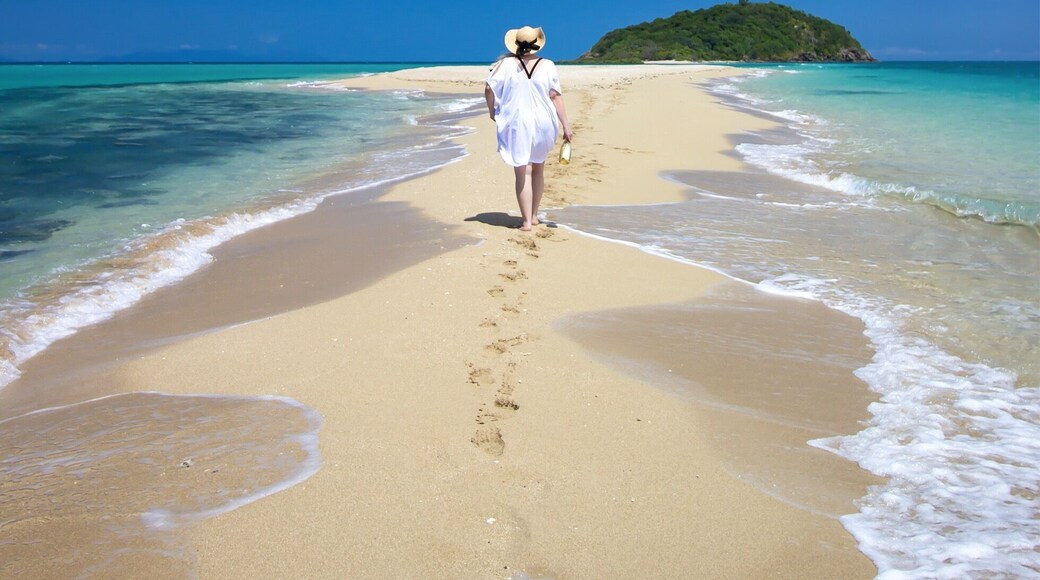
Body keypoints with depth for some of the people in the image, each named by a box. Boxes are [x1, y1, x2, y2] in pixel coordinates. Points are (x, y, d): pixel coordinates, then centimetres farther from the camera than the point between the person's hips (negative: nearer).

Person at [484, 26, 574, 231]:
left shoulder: (507, 64, -5)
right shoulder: (547, 66, -3)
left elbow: (489, 88, -8)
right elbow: (556, 96, -7)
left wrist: (492, 111, 9)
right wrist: (566, 125, -6)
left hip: (516, 124, -2)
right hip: (542, 123, 2)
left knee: (522, 173, 0)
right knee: (538, 169, 18)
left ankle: (526, 221, -3)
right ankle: (534, 215, 26)